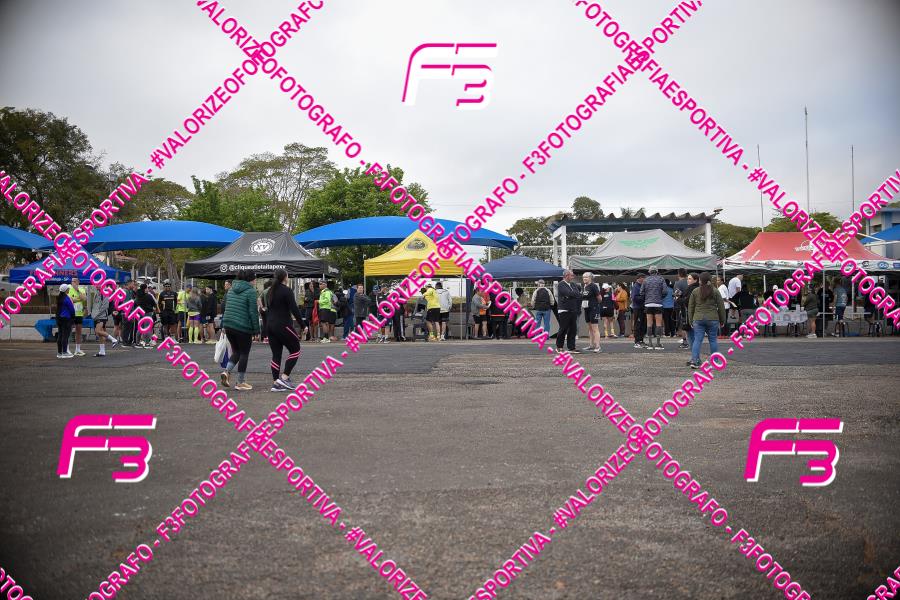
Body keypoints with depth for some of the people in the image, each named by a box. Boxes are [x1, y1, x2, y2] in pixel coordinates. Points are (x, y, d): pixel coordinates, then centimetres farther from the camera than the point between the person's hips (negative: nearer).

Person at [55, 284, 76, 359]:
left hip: (59, 318, 8)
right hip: (66, 319, -8)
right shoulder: (67, 298, -14)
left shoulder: (59, 298, 10)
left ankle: (59, 352, 14)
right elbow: (71, 308, -11)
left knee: (60, 335, 11)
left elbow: (58, 308, 16)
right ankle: (64, 352, -6)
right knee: (65, 336, -6)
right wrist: (73, 316, 4)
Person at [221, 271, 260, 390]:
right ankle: (240, 383, 9)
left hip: (228, 325, 7)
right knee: (244, 354, 5)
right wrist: (256, 330, -7)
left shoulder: (231, 290, 13)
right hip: (243, 327, -7)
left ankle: (227, 371, -4)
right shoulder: (251, 291, -10)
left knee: (236, 352, 19)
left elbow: (226, 308, 17)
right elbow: (253, 312, -13)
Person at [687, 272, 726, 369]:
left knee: (697, 340, -1)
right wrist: (722, 320, 11)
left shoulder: (695, 292, 3)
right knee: (713, 339, 10)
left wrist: (691, 320, 12)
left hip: (698, 319, 0)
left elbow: (690, 307, 5)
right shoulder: (715, 291, 2)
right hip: (712, 319, 0)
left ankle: (694, 360, -13)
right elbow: (721, 307, 4)